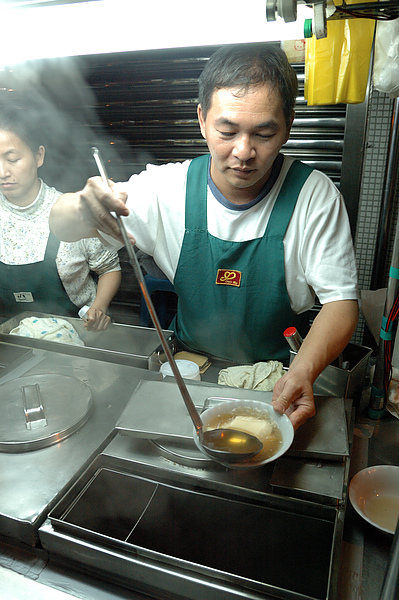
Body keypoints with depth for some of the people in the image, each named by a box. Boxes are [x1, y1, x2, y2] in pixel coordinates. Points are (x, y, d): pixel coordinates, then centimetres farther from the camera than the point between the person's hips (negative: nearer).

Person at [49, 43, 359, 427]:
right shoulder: (166, 187, -9)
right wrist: (81, 209, -32)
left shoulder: (314, 195, -12)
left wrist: (304, 371, -30)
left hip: (280, 377, 0)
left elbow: (341, 301, -10)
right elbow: (61, 225, -6)